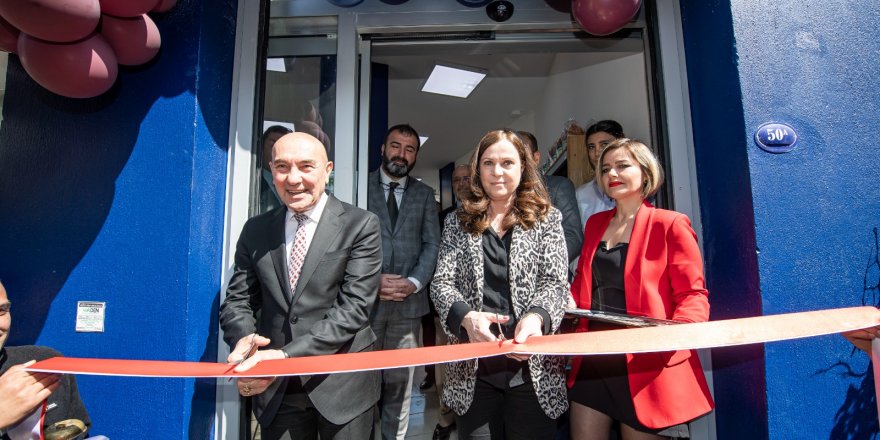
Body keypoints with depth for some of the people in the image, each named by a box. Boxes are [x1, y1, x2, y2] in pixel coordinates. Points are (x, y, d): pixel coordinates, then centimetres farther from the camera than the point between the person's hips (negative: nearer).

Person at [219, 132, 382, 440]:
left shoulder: (360, 226, -10)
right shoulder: (255, 230, 3)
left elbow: (354, 307, -16)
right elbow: (237, 301, 5)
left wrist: (287, 355, -23)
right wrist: (244, 337, -16)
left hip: (342, 382, -3)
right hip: (275, 388, 3)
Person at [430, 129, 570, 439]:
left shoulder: (546, 218, 6)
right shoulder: (458, 222, 8)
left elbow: (556, 283, -2)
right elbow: (441, 283, 0)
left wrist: (535, 317, -24)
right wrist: (467, 317, -21)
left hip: (533, 365, 0)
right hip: (472, 367, 1)